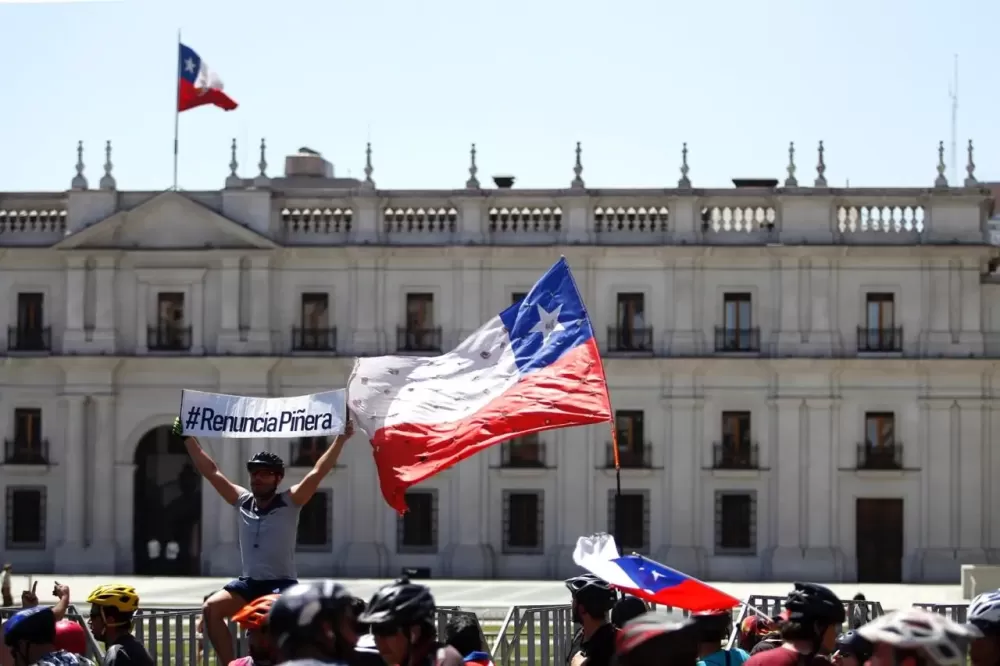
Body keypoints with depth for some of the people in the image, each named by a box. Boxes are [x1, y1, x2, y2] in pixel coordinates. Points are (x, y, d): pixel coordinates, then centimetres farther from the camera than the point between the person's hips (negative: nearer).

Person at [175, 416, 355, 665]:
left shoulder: (290, 502, -2)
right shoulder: (242, 501, 8)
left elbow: (318, 472, -12)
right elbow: (210, 471, 10)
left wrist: (341, 439, -21)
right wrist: (187, 438, 9)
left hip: (282, 584, -5)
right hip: (248, 583, 5)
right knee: (211, 608, -16)